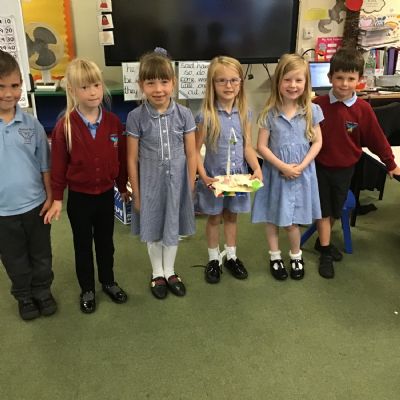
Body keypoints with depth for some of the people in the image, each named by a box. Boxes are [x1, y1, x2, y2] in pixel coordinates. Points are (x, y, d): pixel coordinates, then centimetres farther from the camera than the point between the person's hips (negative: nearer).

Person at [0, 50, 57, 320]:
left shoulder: (32, 124, -6)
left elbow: (45, 164, 2)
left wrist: (50, 196, 0)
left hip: (35, 204, 1)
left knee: (41, 254, 18)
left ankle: (43, 291, 40)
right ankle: (24, 296, 39)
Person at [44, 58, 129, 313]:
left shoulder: (113, 122, -7)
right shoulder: (65, 126, -14)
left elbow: (121, 158, 2)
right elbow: (58, 165, -8)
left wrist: (123, 187, 9)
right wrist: (57, 199, -5)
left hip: (106, 194, 2)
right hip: (79, 197, -2)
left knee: (106, 242, 19)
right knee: (83, 245, 15)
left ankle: (108, 282, 39)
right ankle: (87, 290, 32)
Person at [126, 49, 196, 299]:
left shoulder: (184, 114, -8)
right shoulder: (136, 117, -11)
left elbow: (191, 154, -2)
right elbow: (132, 158, -6)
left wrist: (190, 187, -1)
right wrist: (136, 193, -5)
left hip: (177, 181, 1)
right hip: (150, 182, -1)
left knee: (173, 228, 15)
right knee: (153, 230, 15)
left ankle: (169, 271, 38)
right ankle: (157, 273, 37)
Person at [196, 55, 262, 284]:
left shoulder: (245, 113, -3)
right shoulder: (206, 116, -15)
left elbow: (247, 146, 1)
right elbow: (196, 150, -11)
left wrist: (257, 168, -13)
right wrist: (203, 176, -20)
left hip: (238, 176, 3)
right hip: (214, 177, -3)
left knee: (232, 216, 18)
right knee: (214, 218, 13)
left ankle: (231, 257, 36)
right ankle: (214, 260, 30)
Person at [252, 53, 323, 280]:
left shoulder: (312, 111, -4)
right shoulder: (270, 113, -8)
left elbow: (317, 142, -1)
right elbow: (262, 146, -8)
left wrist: (301, 166, -13)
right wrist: (283, 166, -16)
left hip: (302, 172, 0)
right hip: (276, 171, 0)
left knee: (291, 221, 7)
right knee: (273, 217, 11)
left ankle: (296, 256, 32)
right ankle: (275, 257, 30)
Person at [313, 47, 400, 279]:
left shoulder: (363, 109, -13)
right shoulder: (318, 105, -15)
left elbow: (376, 138, -3)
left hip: (345, 169, 2)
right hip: (320, 167, -1)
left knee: (336, 210, 17)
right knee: (324, 210, 8)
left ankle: (323, 241, 40)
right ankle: (326, 253, 21)